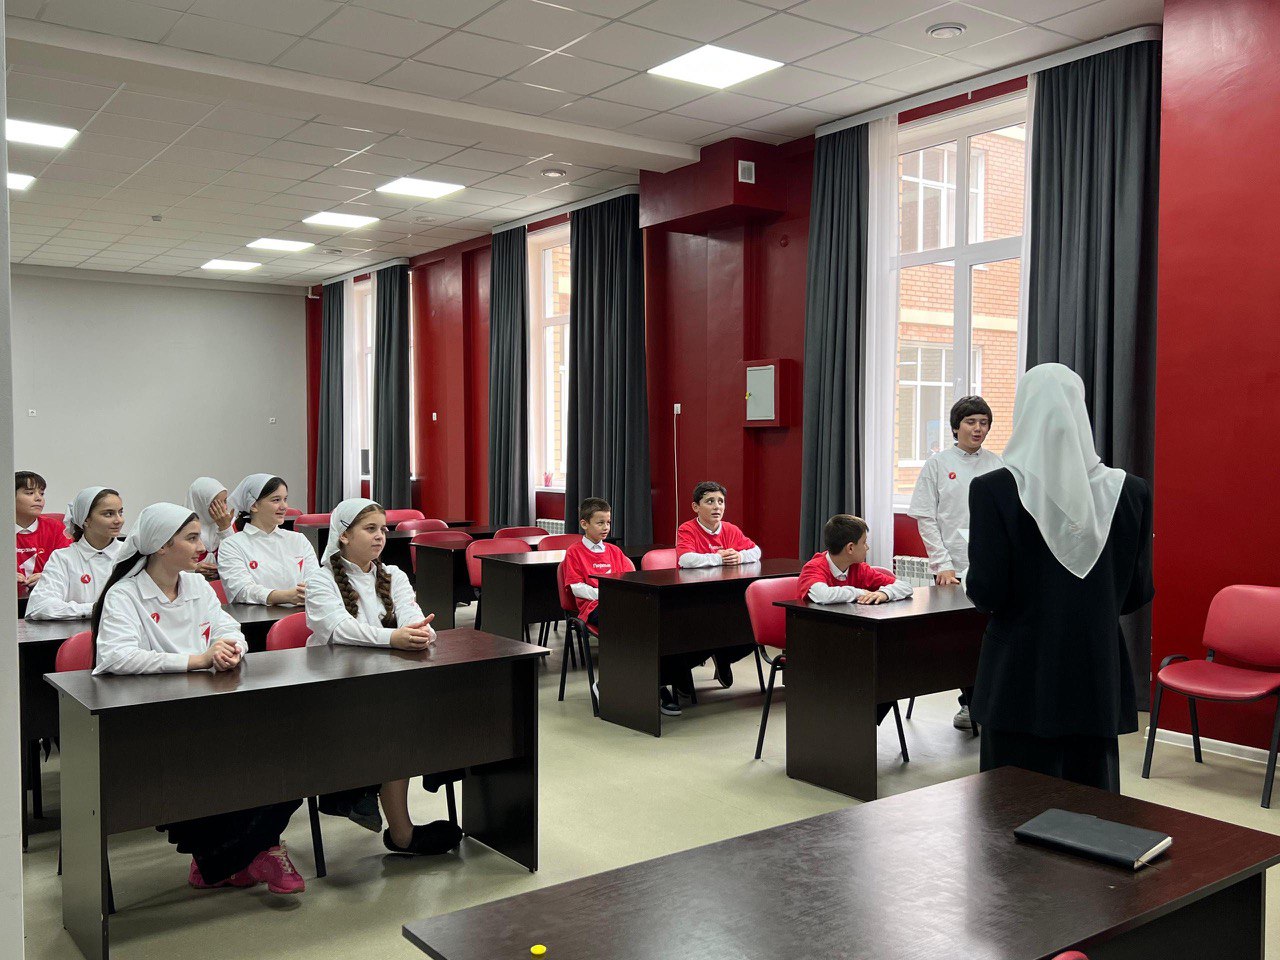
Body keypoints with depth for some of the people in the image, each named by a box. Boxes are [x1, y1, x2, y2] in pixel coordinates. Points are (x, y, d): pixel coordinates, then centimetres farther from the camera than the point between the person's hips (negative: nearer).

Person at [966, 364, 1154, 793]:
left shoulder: (993, 489, -12)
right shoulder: (1130, 491, -3)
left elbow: (986, 592, -13)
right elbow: (1139, 592, 2)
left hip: (1020, 680, -2)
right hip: (1096, 678, 3)